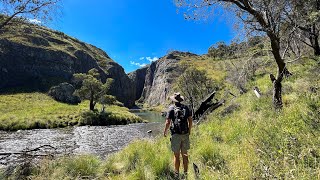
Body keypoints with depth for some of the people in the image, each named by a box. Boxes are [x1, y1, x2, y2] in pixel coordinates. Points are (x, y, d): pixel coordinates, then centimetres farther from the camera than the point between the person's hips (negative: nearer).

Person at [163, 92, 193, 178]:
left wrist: (165, 131, 5)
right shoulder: (185, 107, 5)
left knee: (176, 155, 7)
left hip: (176, 134, -4)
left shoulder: (171, 108, -6)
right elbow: (190, 120, 5)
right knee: (185, 154, 15)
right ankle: (186, 173, 24)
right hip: (185, 134, 4)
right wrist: (189, 130, 19)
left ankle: (176, 174, 17)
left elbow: (168, 122, -10)